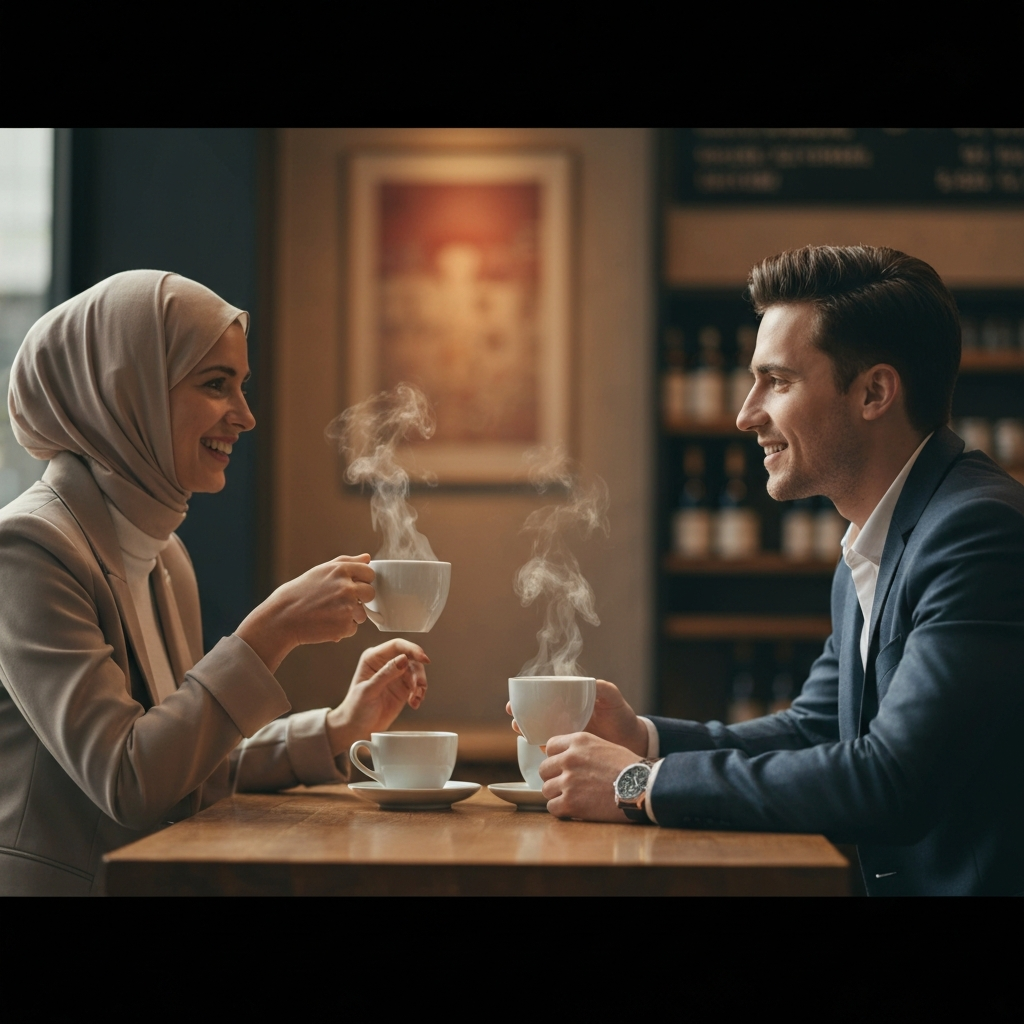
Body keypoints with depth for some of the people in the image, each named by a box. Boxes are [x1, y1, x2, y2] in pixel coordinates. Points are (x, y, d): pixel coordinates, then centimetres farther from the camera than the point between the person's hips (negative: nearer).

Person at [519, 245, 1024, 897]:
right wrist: (642, 738, 5)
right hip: (898, 878, 8)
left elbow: (892, 782, -24)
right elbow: (814, 730, 21)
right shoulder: (866, 558, 13)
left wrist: (644, 785, -15)